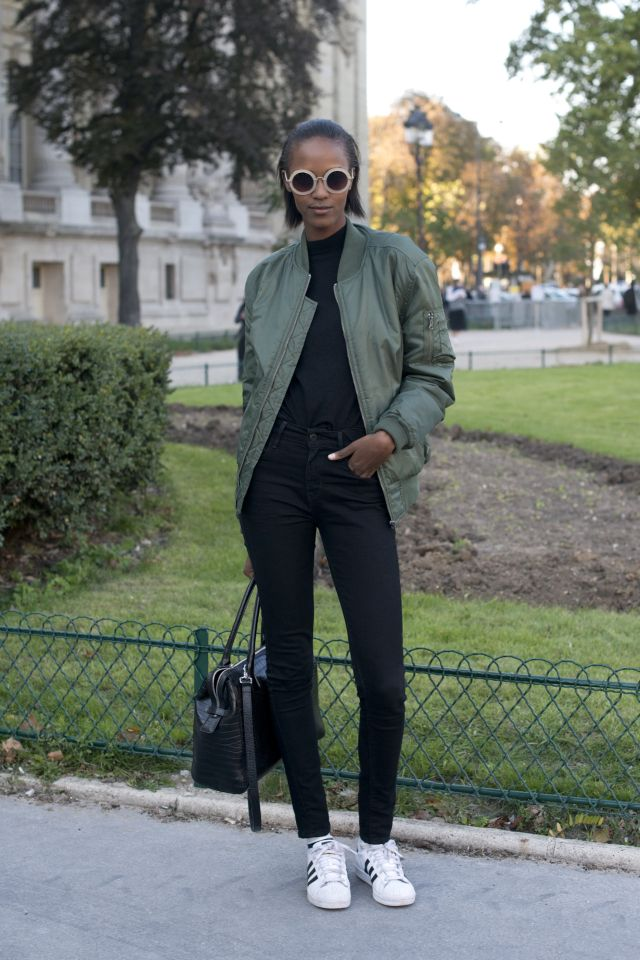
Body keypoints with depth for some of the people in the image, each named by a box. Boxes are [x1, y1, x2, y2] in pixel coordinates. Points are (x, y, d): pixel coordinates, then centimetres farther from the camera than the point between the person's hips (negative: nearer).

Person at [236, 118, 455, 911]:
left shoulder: (394, 261, 6)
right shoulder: (266, 279, 12)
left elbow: (432, 370, 6)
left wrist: (391, 435, -14)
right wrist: (247, 517, 15)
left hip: (357, 481, -2)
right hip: (276, 479, 2)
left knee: (381, 675, -5)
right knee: (289, 662, 5)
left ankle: (377, 840, 17)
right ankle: (318, 841, 19)